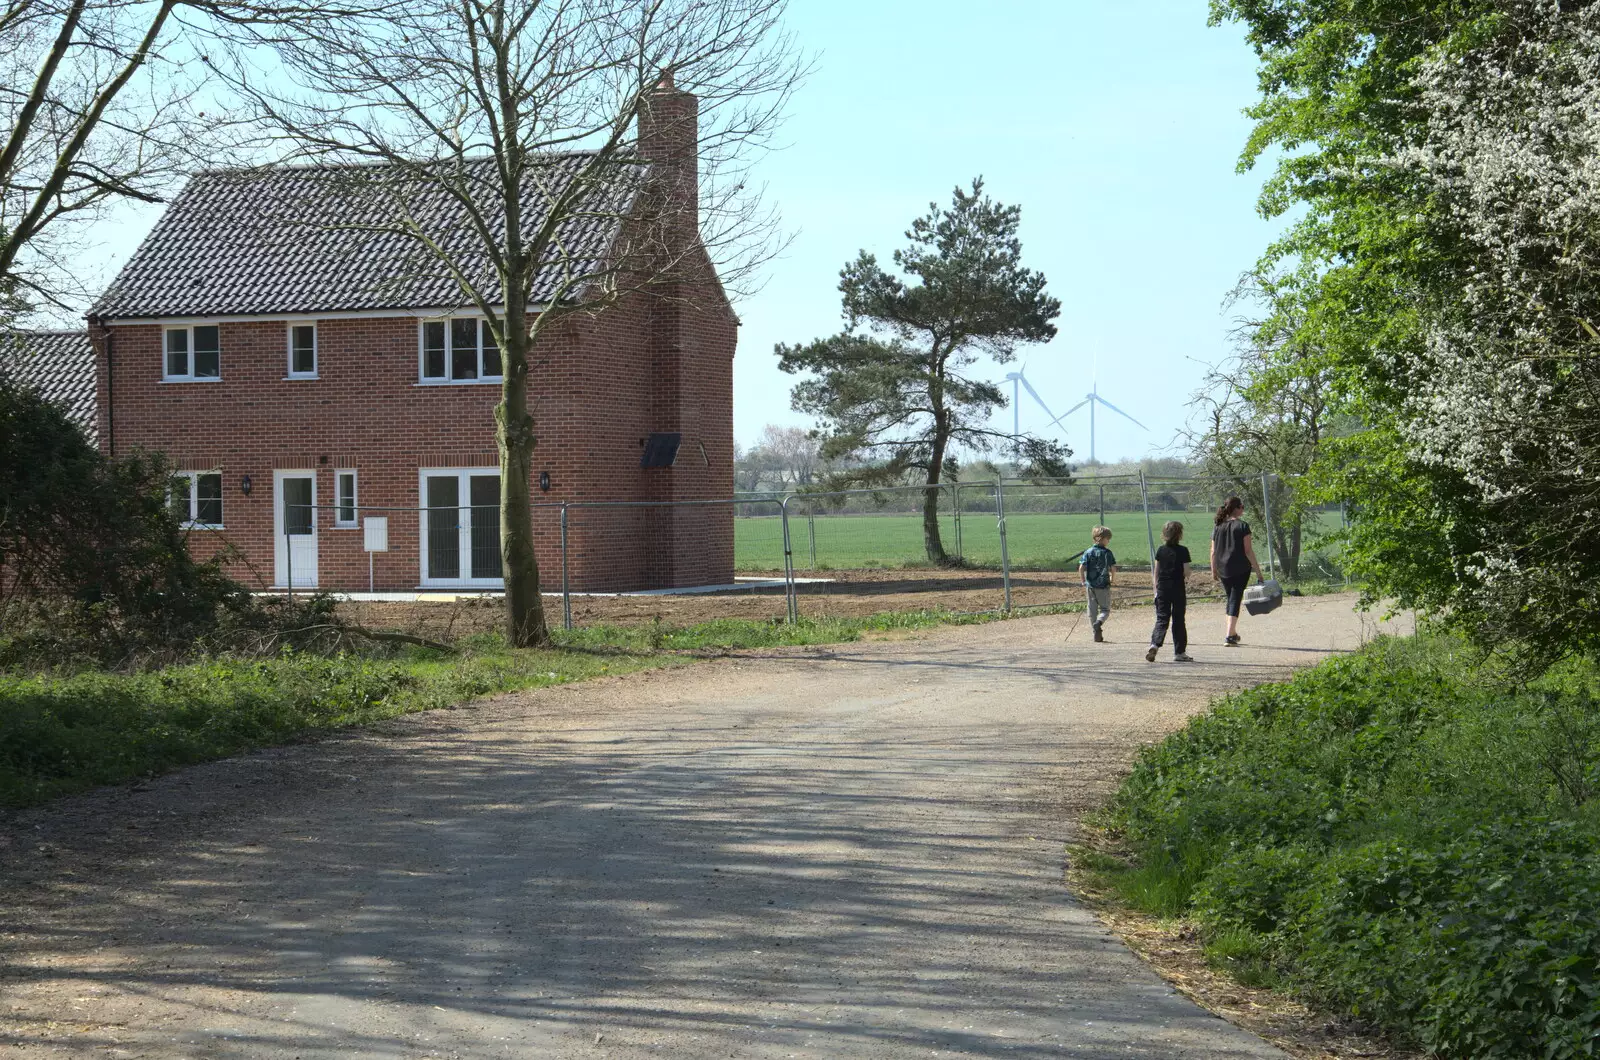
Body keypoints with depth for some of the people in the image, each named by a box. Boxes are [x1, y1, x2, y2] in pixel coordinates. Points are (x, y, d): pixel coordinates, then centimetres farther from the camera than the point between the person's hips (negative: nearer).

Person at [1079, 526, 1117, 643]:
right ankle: (1098, 622, -23)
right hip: (1103, 585, -3)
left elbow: (1081, 568, -5)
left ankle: (1097, 635, 11)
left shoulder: (1088, 552, 1)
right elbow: (1113, 569, -8)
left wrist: (1084, 582, 6)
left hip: (1090, 585, 3)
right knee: (1105, 609, 7)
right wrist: (1111, 576, 14)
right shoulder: (1107, 552, -7)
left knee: (1092, 610, 10)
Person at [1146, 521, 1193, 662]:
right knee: (1178, 620, 6)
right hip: (1178, 588, -3)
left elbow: (1155, 572, 6)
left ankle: (1155, 644, -19)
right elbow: (1186, 572, -8)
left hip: (1162, 588, 3)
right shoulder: (1182, 551, -8)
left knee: (1161, 619, 4)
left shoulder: (1161, 550, 3)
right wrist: (1186, 578, 14)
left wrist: (1156, 588, 13)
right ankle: (1179, 652, 11)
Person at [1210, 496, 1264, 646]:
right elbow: (1248, 551, -11)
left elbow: (1213, 552, 8)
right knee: (1235, 600, -3)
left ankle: (1233, 633, 28)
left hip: (1223, 570, 5)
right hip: (1240, 569, -5)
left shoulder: (1218, 527, 7)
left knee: (1229, 598, 20)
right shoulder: (1242, 526, -8)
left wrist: (1214, 570, 18)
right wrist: (1257, 570, -6)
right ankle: (1229, 636, -11)